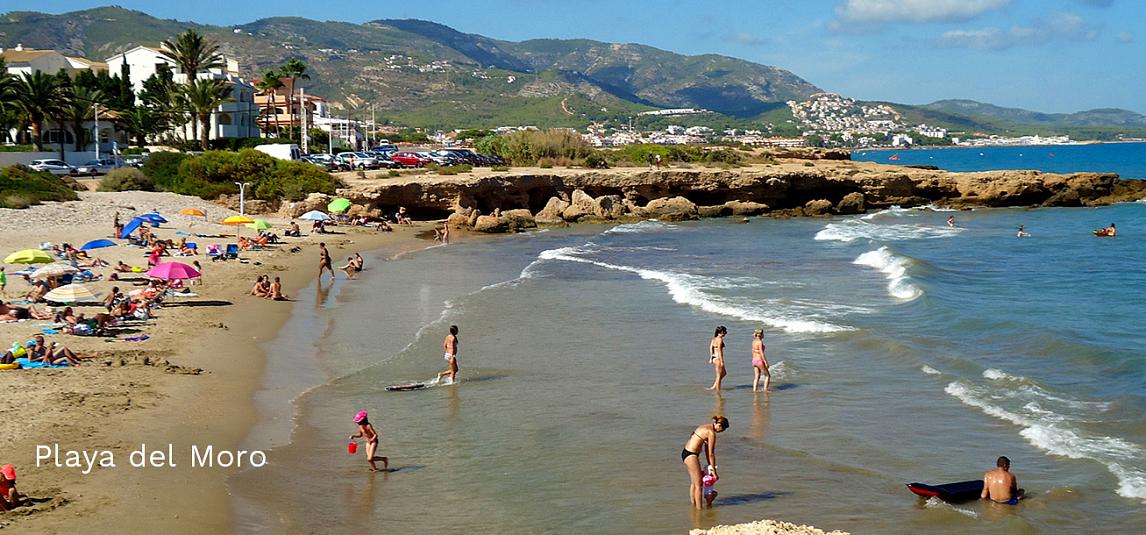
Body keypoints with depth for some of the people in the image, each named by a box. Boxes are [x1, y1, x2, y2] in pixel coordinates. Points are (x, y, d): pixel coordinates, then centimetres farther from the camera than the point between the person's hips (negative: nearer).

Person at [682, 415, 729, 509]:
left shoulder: (707, 427, 13)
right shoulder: (711, 433, -16)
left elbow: (706, 449, 17)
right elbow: (711, 454, -13)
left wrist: (709, 465, 18)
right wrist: (714, 471, -6)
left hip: (685, 453, 10)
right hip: (691, 455, -10)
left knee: (693, 482, 22)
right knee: (698, 484, -3)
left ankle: (693, 504, 34)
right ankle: (699, 509, -2)